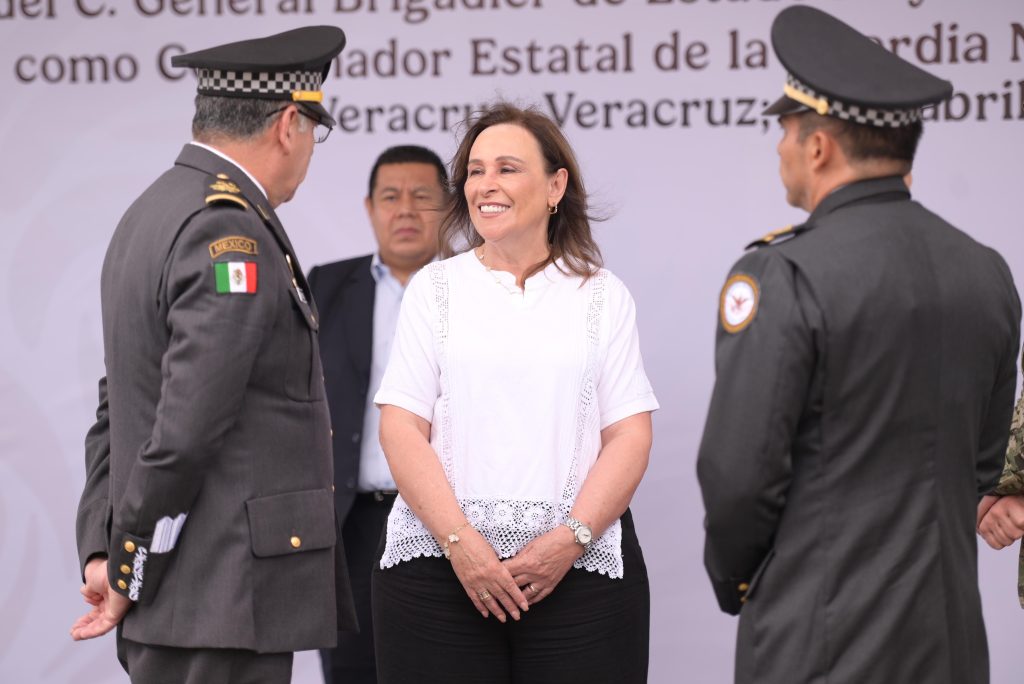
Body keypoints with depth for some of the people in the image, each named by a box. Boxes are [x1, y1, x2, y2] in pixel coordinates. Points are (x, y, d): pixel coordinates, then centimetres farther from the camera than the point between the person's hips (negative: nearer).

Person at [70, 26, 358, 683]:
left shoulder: (153, 212, 15)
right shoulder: (231, 232, -16)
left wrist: (101, 551, 12)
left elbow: (119, 408, 16)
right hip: (226, 604, -9)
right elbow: (186, 429, -20)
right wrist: (128, 578, -11)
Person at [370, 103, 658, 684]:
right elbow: (401, 429, 2)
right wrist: (459, 541, -10)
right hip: (436, 564, 0)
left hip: (579, 566, 0)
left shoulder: (603, 297, 10)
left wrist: (573, 538, -11)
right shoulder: (435, 288, 10)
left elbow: (631, 436, 3)